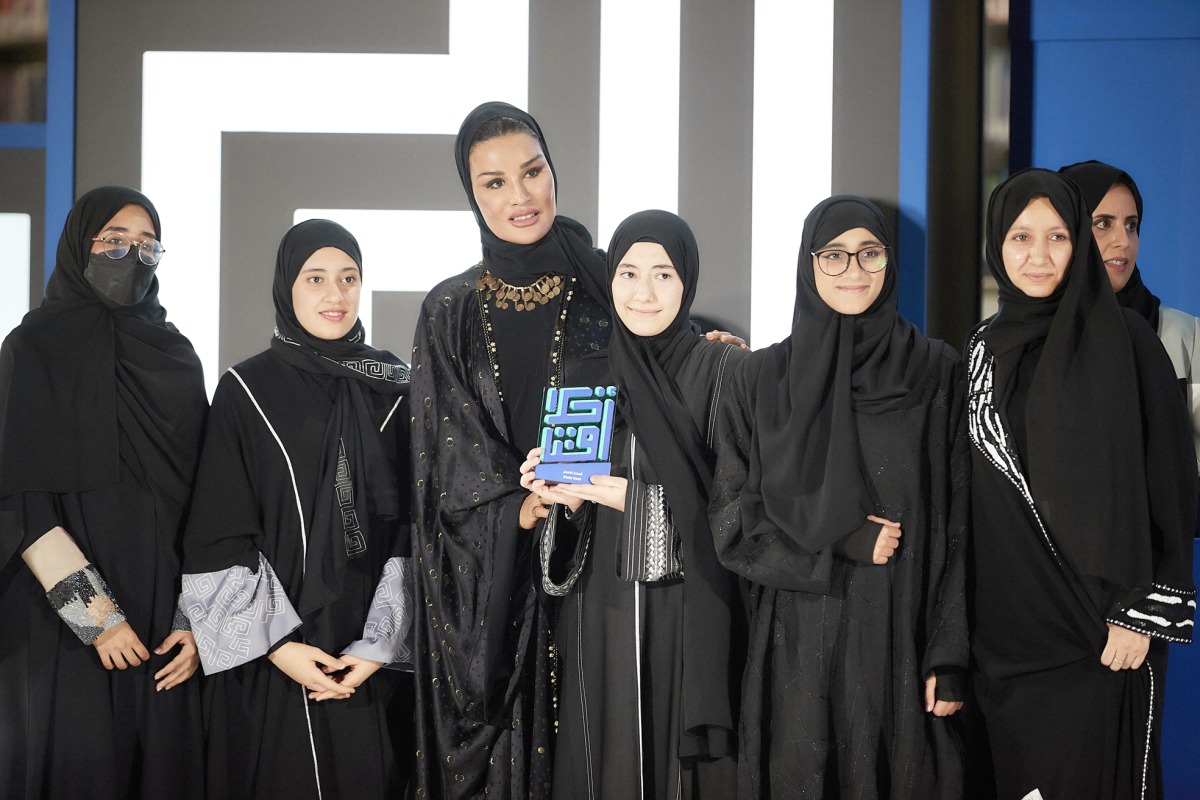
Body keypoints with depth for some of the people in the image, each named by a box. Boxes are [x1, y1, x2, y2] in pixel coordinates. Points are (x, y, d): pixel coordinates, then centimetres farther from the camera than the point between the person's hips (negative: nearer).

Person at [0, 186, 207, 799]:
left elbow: (198, 500, 9)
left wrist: (195, 618, 0)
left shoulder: (176, 354, 11)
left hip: (164, 620, 4)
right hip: (64, 627, -4)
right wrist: (95, 615, -15)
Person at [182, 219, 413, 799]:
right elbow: (220, 538, -3)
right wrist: (277, 645, -11)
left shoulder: (395, 390, 6)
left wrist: (380, 645, -9)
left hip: (376, 659, 2)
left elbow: (414, 531, 1)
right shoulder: (247, 391, 0)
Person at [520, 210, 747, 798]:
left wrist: (630, 495, -16)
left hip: (693, 616, -3)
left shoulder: (725, 371, -2)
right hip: (601, 619, 3)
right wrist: (568, 496, -8)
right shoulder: (587, 379, 10)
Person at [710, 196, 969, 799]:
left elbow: (960, 527, 0)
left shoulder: (938, 372, 3)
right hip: (796, 643, 0)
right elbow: (731, 520, 1)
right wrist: (843, 546, -11)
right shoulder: (761, 378, 4)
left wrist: (949, 658, -7)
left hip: (902, 641, 0)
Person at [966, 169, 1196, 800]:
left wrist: (1140, 613, -13)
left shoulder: (1121, 340, -7)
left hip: (1089, 625, -5)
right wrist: (972, 608, 10)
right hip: (1002, 619, 5)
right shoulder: (986, 345, 9)